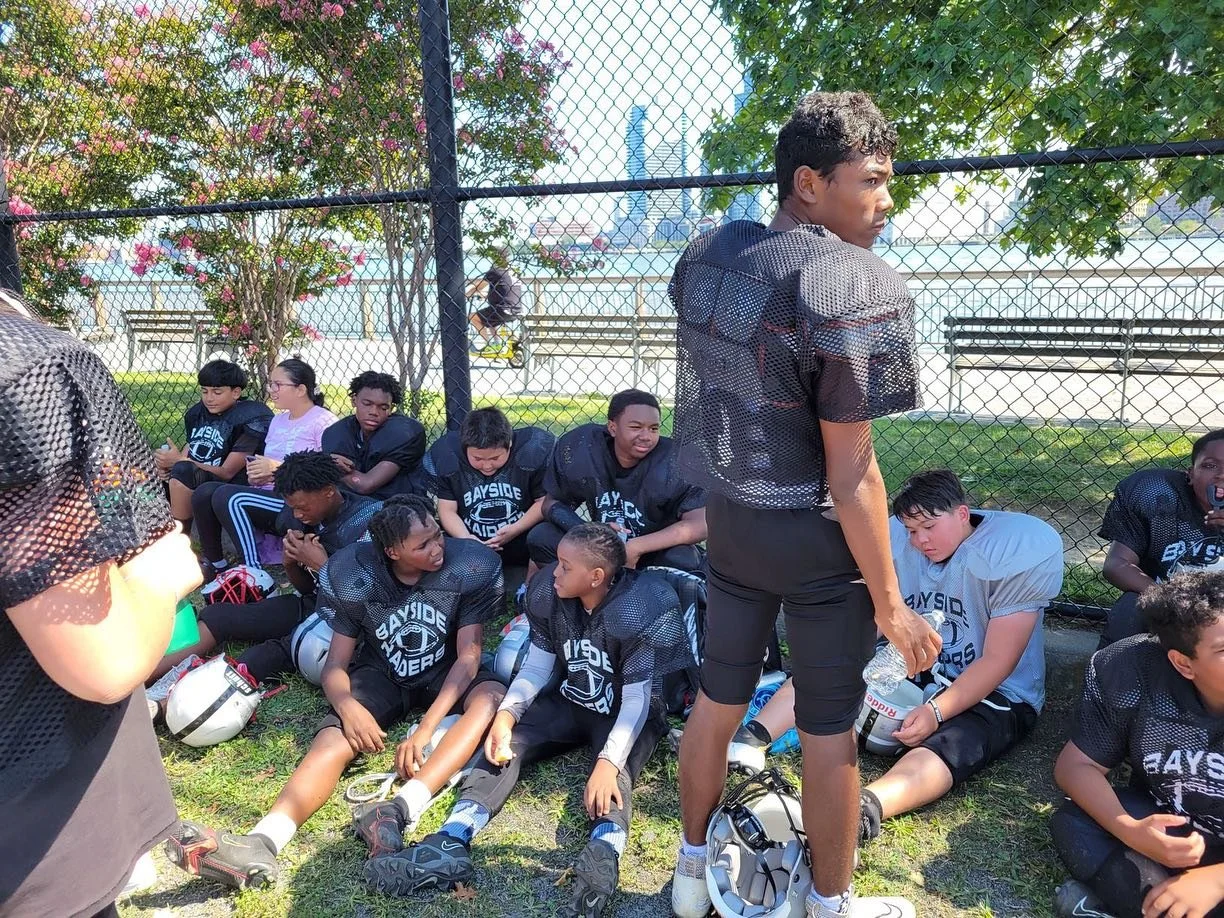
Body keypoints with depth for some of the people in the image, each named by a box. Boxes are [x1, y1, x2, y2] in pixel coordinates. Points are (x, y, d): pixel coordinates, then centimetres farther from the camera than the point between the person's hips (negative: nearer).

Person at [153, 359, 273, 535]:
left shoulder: (250, 420, -12)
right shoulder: (196, 413, 11)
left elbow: (227, 472, -16)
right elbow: (186, 454, 11)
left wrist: (178, 461, -19)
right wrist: (168, 465, -13)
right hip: (193, 481, 7)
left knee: (182, 471, -31)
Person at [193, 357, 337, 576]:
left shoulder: (323, 422, -6)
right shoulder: (278, 421, 22)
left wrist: (278, 468, -16)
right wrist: (257, 474, 0)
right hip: (269, 496, 9)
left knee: (228, 496, -27)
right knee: (204, 492, -10)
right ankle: (215, 565, 0)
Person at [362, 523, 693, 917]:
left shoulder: (641, 610, -26)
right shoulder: (547, 593, -12)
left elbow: (636, 698, -24)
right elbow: (537, 665, -3)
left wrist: (609, 761, -38)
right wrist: (507, 714, -20)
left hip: (625, 713, -4)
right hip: (570, 701, 5)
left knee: (612, 774, -34)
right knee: (505, 744, -19)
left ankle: (602, 860, -59)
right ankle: (451, 844, -35)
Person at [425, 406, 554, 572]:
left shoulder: (533, 450, -15)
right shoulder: (447, 457, -10)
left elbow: (545, 501, -8)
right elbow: (447, 510, -5)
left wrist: (515, 529, -20)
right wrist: (465, 538, -24)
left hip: (525, 542, -1)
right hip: (473, 547, 2)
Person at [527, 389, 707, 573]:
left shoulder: (673, 462, -24)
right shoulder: (580, 447, -16)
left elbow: (700, 525, -30)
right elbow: (552, 503, -6)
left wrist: (636, 547, -34)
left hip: (656, 552, -3)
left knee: (682, 559, -34)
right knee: (540, 537, -17)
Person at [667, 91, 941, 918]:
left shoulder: (704, 258, 0)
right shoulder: (859, 287, -22)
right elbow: (850, 473, -22)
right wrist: (890, 601, -13)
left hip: (730, 518, 7)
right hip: (816, 537, -6)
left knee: (718, 700, 21)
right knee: (828, 728, 12)